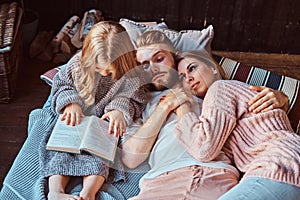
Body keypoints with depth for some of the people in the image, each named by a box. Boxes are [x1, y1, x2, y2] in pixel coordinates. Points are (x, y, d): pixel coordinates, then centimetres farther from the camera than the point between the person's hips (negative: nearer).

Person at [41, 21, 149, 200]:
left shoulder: (130, 73, -14)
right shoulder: (79, 62, -10)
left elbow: (135, 100, -6)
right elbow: (61, 84, 1)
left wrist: (120, 110, -27)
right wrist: (71, 103, -19)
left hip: (105, 124, -1)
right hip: (76, 119, 2)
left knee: (100, 146, -27)